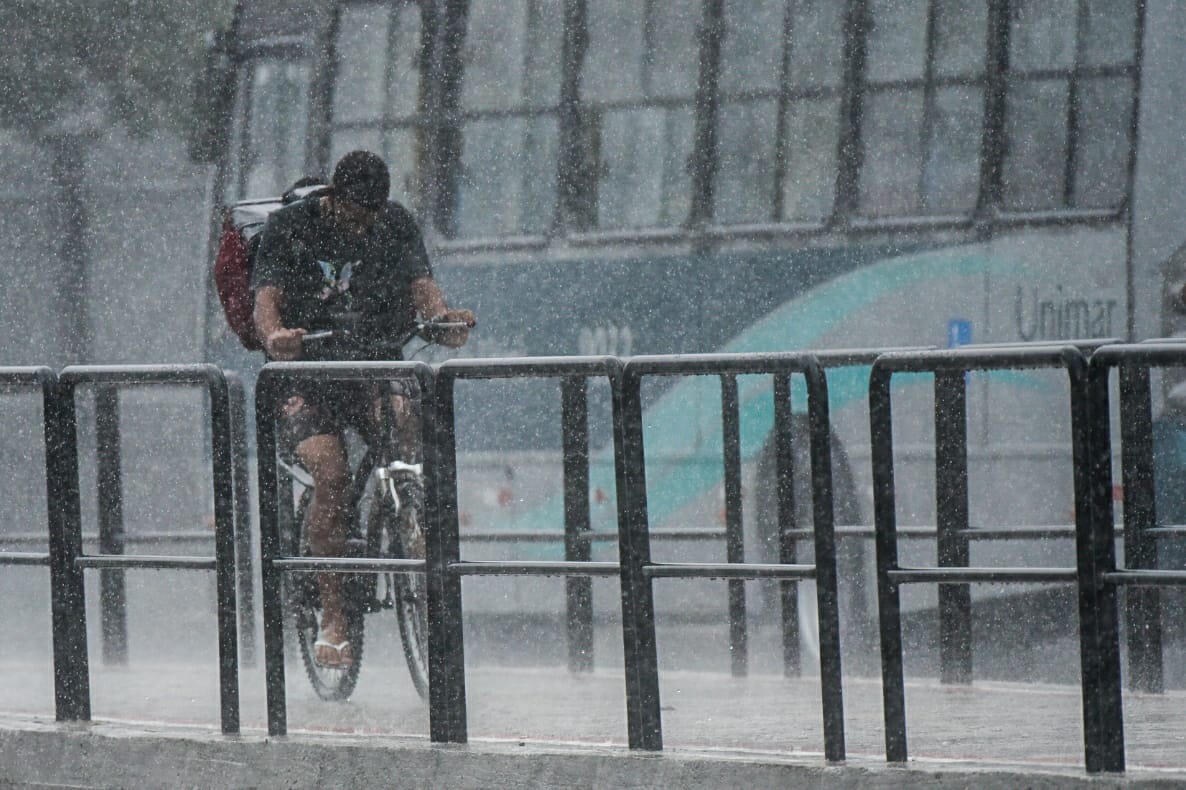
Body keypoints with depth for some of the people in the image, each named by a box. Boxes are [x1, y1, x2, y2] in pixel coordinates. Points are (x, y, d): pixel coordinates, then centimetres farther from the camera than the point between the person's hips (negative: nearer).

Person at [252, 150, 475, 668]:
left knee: (401, 415, -32)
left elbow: (420, 284, -9)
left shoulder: (396, 226, 2)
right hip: (304, 367, -3)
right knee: (331, 474, -25)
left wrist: (444, 316, -33)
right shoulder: (289, 227, -6)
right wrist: (274, 335, -40)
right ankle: (332, 617, -20)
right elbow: (266, 298, -16)